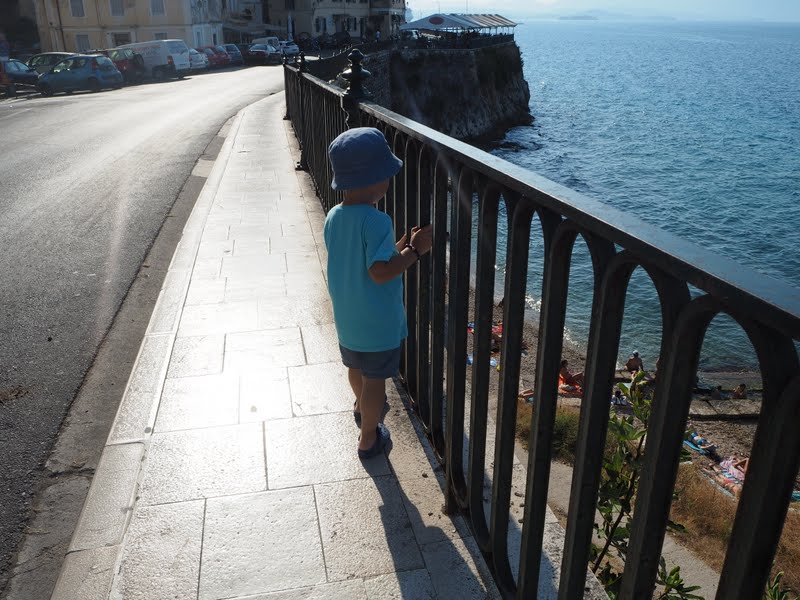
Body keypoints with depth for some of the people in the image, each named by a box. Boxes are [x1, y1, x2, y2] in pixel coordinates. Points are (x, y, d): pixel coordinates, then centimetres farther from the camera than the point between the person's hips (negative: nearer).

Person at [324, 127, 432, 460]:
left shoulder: (333, 217, -2)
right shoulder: (377, 222, -27)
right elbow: (380, 271, -31)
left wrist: (403, 244, 5)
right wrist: (415, 250, -21)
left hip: (346, 317, 7)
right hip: (378, 322, -7)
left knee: (356, 367, 29)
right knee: (375, 379, 12)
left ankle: (362, 406, 57)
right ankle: (369, 438, 28)